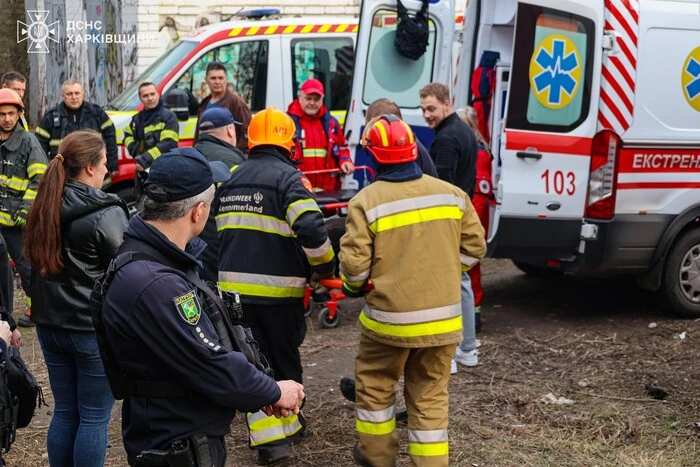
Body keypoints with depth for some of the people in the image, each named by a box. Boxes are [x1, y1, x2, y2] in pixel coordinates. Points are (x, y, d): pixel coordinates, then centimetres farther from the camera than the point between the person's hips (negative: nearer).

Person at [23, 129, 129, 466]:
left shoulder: (44, 207, 4)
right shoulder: (106, 214, -17)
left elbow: (33, 263, 13)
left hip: (49, 323, 7)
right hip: (96, 328, -7)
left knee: (65, 412, 16)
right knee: (95, 418, 4)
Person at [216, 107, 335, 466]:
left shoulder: (230, 179, 12)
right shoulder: (288, 178, -9)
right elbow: (311, 230, -21)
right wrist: (324, 265, -5)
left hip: (235, 286, 5)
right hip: (278, 288, -4)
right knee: (284, 358, 15)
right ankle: (287, 423, 30)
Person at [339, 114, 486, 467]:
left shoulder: (367, 201, -14)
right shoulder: (451, 194, -1)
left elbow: (355, 265, -12)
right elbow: (474, 248, 6)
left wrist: (353, 287, 10)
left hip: (390, 317, -3)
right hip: (442, 317, 3)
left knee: (374, 384, 20)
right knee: (430, 396, 14)